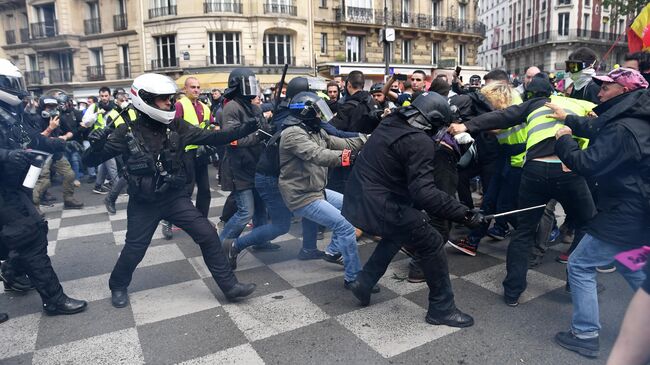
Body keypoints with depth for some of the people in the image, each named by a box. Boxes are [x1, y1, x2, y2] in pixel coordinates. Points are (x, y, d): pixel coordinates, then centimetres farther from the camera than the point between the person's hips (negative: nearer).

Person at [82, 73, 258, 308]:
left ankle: (229, 286, 5)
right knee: (134, 250, 11)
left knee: (208, 235, -6)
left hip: (175, 198, 2)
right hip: (143, 204, -2)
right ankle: (118, 287, 43)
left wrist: (245, 129, -19)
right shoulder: (127, 132, -11)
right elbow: (92, 161, -6)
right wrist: (96, 145, -29)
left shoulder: (176, 127, -6)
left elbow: (210, 137, -8)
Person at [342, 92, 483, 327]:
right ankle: (442, 308, 17)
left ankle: (364, 283, 33)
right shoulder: (420, 142, -18)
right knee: (432, 245, 5)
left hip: (357, 200, 9)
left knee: (397, 235, 32)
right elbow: (425, 193, -27)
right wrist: (464, 213, -23)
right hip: (381, 208, -9)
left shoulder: (389, 124, 8)